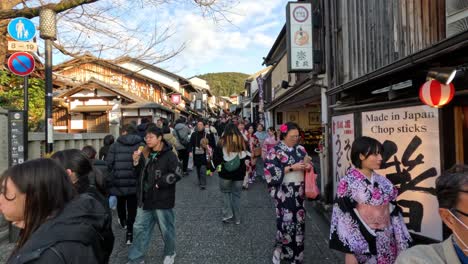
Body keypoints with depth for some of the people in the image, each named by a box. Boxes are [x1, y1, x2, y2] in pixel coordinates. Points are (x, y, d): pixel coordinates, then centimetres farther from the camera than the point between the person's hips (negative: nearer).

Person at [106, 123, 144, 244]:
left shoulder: (115, 145, -1)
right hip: (134, 183, -1)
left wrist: (108, 183, 4)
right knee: (132, 208, 8)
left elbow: (108, 165, -4)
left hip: (118, 182, 2)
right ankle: (129, 233, 8)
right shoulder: (141, 145, -3)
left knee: (121, 203, 27)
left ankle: (123, 221, 49)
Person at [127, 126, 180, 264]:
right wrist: (136, 161, -4)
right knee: (140, 228, 12)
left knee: (166, 229, 11)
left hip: (162, 200, -6)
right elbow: (140, 174, 14)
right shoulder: (146, 154, 7)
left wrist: (159, 184, -19)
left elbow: (176, 175, -19)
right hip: (145, 199, 6)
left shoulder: (169, 155, -13)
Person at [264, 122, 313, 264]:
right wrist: (292, 168, -19)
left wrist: (308, 166, -8)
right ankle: (280, 248, 20)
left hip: (299, 191, 5)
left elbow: (307, 163, 16)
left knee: (299, 220, 11)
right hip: (284, 192, -5)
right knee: (286, 220, -3)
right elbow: (271, 170, -15)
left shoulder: (300, 149, 7)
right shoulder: (275, 151, -8)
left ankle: (296, 252, 28)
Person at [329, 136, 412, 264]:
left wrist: (402, 244, 6)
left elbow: (393, 213, 8)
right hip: (362, 247, -5)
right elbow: (343, 219, -14)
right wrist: (349, 252, -16)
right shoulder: (347, 182, -12)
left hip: (387, 246, 5)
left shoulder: (383, 182, 5)